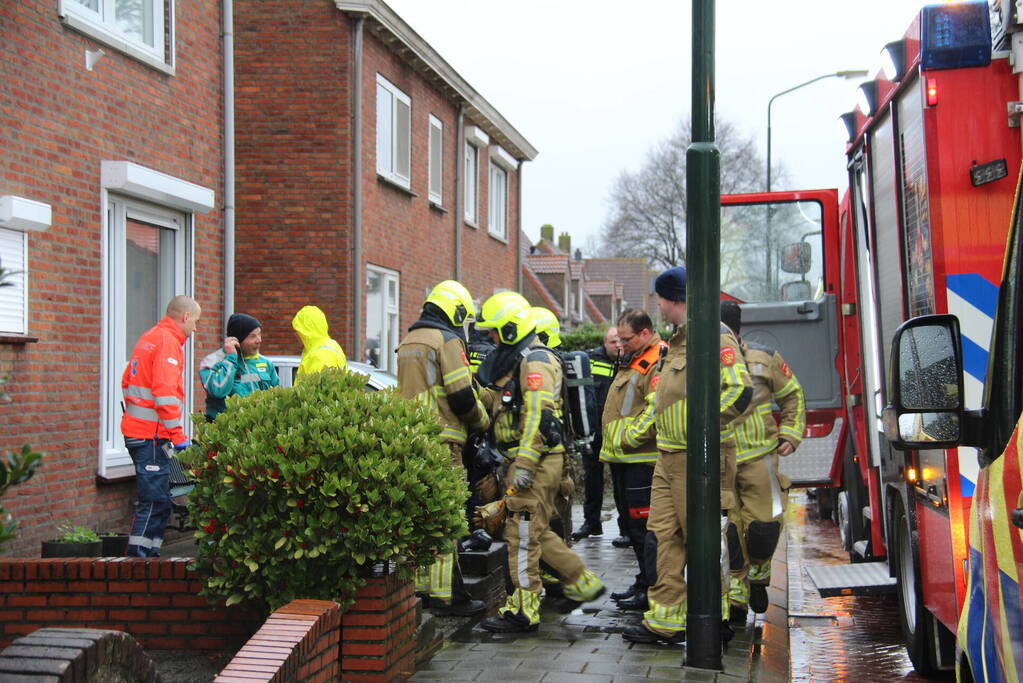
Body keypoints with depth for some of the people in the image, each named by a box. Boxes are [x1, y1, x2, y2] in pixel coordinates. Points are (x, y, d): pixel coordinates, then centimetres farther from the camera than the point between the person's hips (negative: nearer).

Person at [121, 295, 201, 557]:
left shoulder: (148, 338, 18)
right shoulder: (168, 341, -12)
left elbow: (128, 382, 24)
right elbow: (165, 391, -20)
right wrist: (177, 434, -19)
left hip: (135, 429, 10)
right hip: (152, 434, -10)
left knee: (157, 499, 14)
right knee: (156, 501, -8)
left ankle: (147, 554, 16)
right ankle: (139, 554, -8)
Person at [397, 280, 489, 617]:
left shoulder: (407, 342, 19)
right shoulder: (448, 341, -8)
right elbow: (462, 397, -13)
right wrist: (482, 421, 5)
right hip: (440, 441, -9)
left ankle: (419, 584, 20)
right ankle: (445, 594, -5)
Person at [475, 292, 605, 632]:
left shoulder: (535, 361, -14)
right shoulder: (514, 360, 19)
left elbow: (538, 416, -22)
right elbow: (495, 402, 28)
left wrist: (525, 464, -26)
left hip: (538, 459, -10)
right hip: (525, 459, 10)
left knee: (523, 531, -8)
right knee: (535, 531, 16)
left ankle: (523, 610, -3)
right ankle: (583, 583, 27)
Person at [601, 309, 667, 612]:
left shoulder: (658, 363, -15)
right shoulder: (634, 361, 19)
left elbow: (658, 409, -26)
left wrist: (631, 436, -21)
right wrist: (615, 442, 22)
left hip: (642, 459, -11)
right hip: (627, 458, 11)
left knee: (643, 526, -7)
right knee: (633, 524, 16)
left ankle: (650, 590, -2)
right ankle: (644, 582, 25)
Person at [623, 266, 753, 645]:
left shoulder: (714, 336, -15)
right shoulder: (679, 340, 17)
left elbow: (739, 390, -24)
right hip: (669, 456, 10)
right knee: (665, 535, 8)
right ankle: (665, 620, 13)